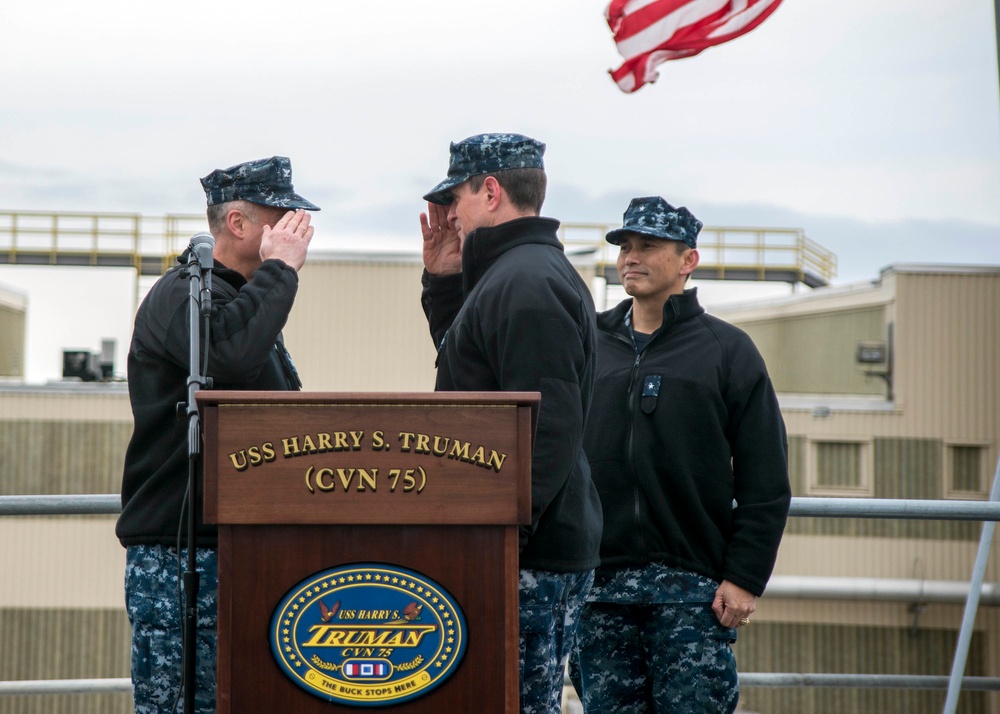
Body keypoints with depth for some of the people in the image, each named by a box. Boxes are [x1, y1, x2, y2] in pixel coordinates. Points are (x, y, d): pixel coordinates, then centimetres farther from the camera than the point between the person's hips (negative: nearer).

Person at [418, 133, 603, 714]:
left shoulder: (526, 281, -15)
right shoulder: (535, 270, 20)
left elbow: (548, 432, -23)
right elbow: (475, 372, 32)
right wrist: (443, 283, 22)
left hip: (530, 556, -11)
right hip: (537, 549, 11)